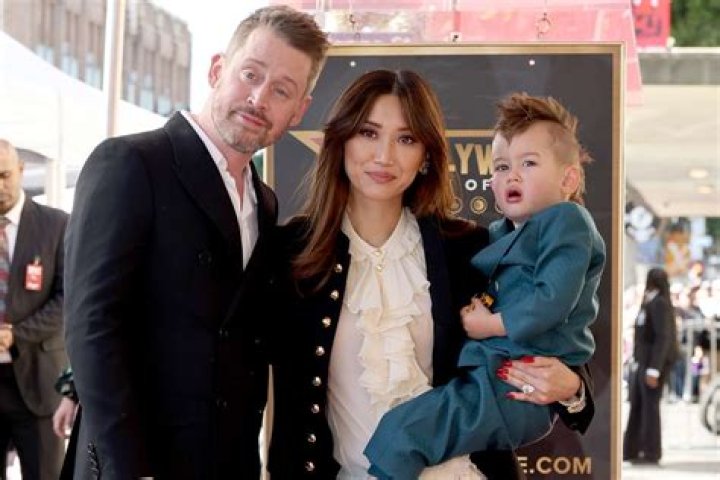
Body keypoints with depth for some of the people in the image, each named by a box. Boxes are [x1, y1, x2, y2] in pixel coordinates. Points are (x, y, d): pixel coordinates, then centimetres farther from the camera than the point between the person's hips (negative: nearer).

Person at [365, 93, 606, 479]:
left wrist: (489, 324, -9)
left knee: (397, 434, -20)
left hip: (523, 387, -10)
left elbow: (552, 300, -16)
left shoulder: (566, 220, -4)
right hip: (486, 373, 10)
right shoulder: (499, 234, 22)